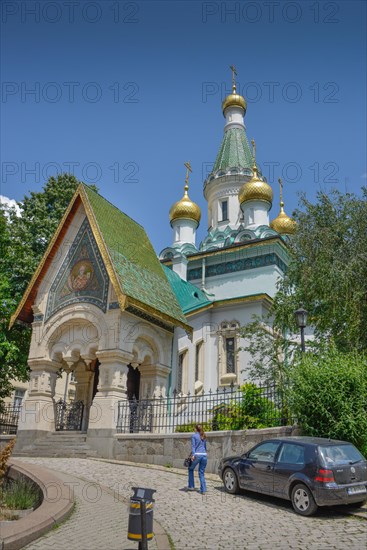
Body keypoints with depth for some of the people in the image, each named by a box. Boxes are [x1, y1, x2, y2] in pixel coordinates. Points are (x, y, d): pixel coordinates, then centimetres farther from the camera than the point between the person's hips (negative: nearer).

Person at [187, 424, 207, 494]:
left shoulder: (194, 436, 2)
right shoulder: (204, 436, 18)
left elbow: (193, 446, -9)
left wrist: (193, 455, -18)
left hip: (197, 455, -5)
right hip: (204, 455, 5)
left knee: (191, 469, 17)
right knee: (201, 473, 12)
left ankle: (191, 486, 16)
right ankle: (203, 490, 4)